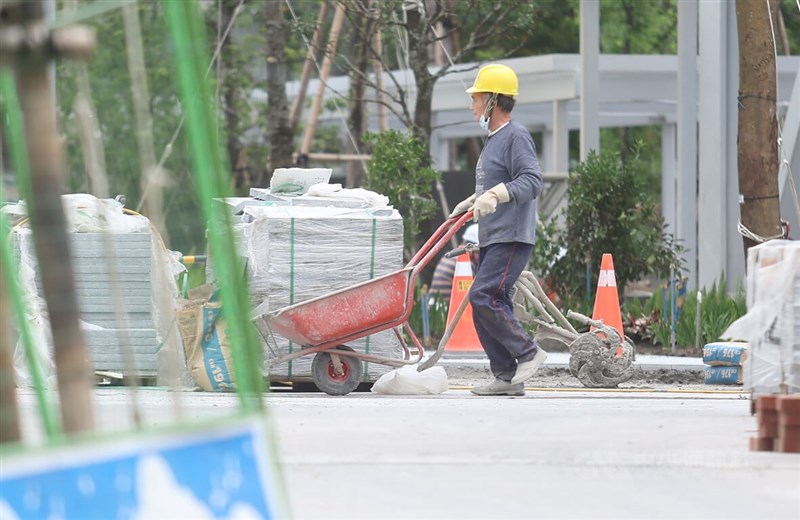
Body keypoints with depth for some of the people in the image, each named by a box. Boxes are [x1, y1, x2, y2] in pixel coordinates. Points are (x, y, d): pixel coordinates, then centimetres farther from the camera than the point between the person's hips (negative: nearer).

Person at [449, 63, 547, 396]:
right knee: (490, 305, 7)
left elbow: (532, 181, -24)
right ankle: (506, 376, 10)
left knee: (484, 296, -19)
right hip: (491, 238, 10)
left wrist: (495, 195, -34)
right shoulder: (493, 139, 21)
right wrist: (469, 203, 29)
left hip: (512, 237, -10)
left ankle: (528, 352, -9)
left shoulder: (516, 136, -11)